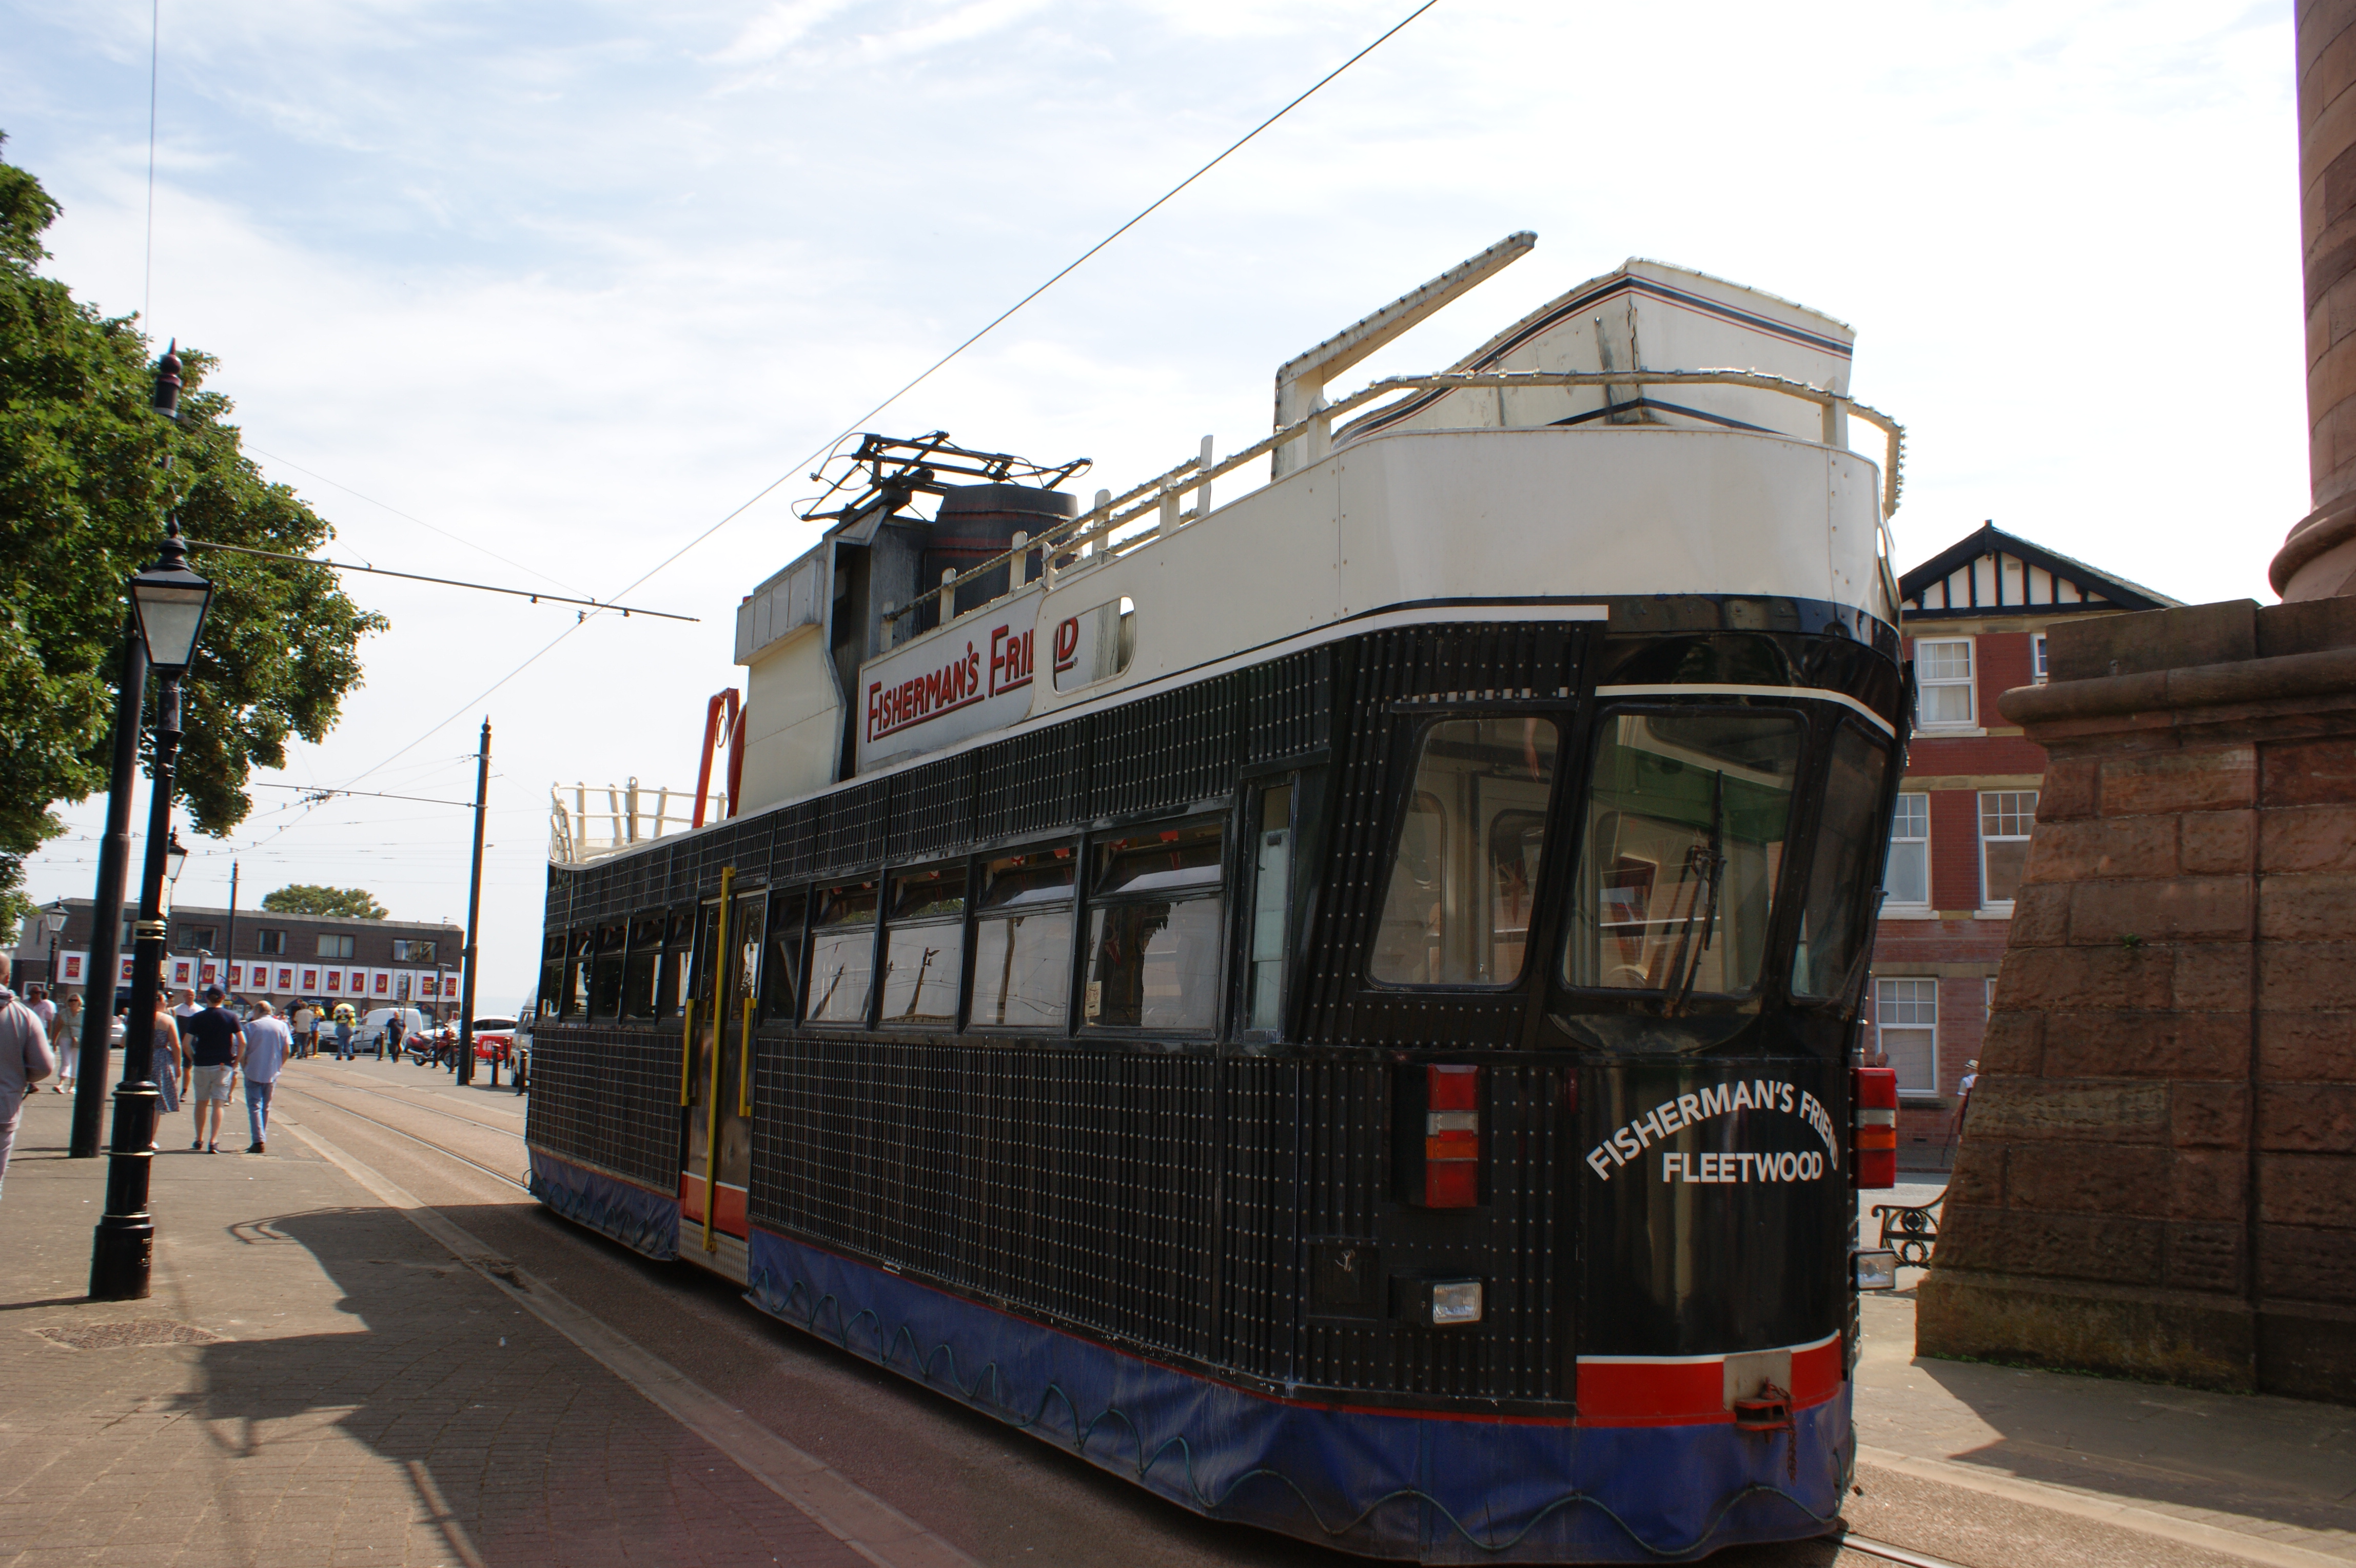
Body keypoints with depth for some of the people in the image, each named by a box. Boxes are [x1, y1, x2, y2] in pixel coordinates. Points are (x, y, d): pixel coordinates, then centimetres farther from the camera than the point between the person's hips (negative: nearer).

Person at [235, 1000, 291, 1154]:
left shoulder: (251, 1026, -5)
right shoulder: (281, 1026, 4)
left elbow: (242, 1050, -8)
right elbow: (287, 1050, 1)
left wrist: (244, 1067, 5)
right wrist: (278, 1066, 12)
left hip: (253, 1072, -4)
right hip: (272, 1074, 4)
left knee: (255, 1107, -4)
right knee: (266, 1107, 16)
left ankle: (259, 1141, -16)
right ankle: (262, 1140, 21)